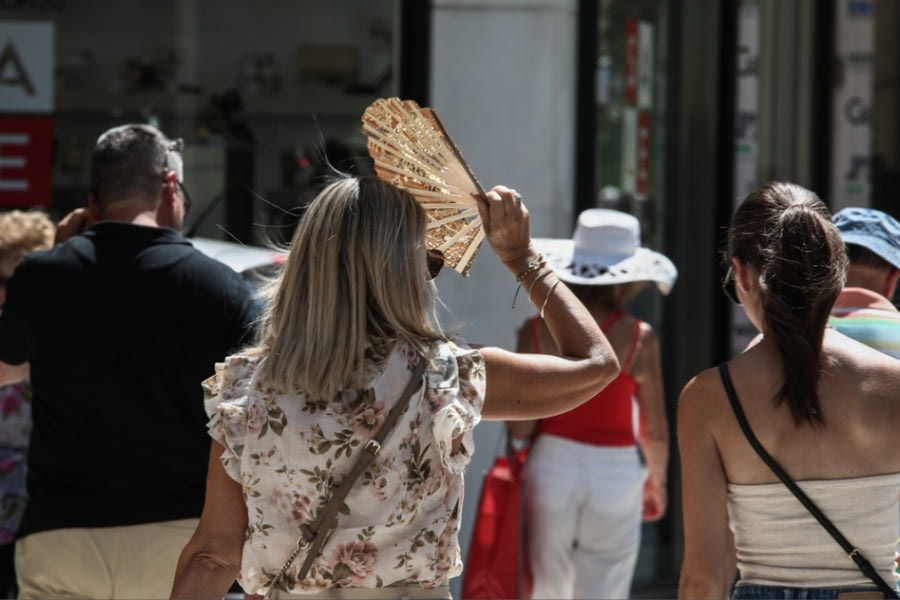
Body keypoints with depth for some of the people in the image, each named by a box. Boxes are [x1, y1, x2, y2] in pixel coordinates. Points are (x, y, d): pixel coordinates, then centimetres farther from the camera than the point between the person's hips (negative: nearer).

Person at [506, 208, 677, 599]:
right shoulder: (639, 338, -6)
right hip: (615, 473, -1)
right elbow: (654, 433, -1)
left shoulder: (538, 331, -4)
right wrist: (656, 482, 17)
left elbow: (519, 427, -7)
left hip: (552, 468, 1)